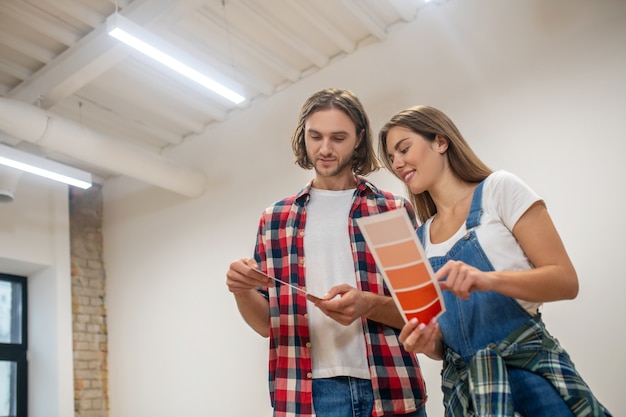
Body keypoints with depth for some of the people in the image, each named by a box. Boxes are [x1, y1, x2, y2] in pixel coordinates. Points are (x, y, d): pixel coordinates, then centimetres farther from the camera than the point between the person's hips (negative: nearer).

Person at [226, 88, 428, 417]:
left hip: (390, 388, -1)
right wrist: (242, 290, -11)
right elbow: (266, 323, 9)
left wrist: (368, 305, -18)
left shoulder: (395, 210, 3)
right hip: (308, 390, 1)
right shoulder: (274, 219, 8)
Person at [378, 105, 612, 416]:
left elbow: (566, 281, -9)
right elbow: (443, 338, 12)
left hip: (531, 374, -4)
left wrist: (489, 279, -26)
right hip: (462, 387, 4)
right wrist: (427, 344, -12)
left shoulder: (499, 189, -3)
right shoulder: (418, 239, 9)